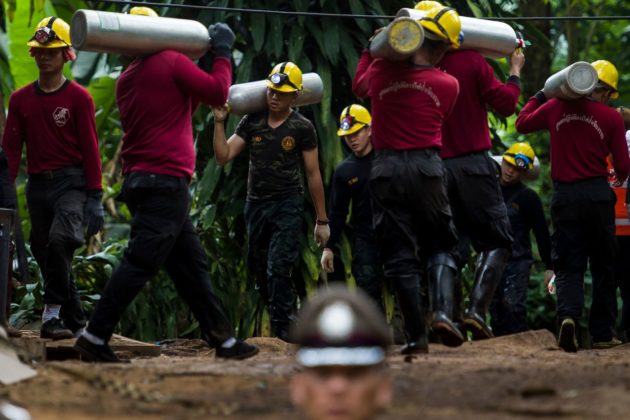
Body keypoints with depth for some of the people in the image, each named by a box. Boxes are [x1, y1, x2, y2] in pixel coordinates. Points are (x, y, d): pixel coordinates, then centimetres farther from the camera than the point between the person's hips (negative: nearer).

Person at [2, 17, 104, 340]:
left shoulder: (78, 98, -1)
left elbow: (90, 149, -4)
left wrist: (95, 198, -9)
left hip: (72, 182, -5)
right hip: (37, 185, 5)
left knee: (60, 240, -26)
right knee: (43, 251, 6)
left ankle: (53, 312, -20)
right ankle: (75, 322, 16)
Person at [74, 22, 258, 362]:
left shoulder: (127, 79, 16)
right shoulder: (172, 62, -7)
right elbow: (217, 92, -6)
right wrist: (222, 53, 8)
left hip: (140, 180, 9)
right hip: (166, 183, -9)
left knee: (190, 264, 11)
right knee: (140, 264, -10)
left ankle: (223, 339, 14)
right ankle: (94, 338, -13)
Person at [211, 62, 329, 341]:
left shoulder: (302, 128, -4)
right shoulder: (251, 122, 4)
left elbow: (313, 174, 0)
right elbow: (223, 157, 0)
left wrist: (322, 220, 1)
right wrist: (219, 122, -11)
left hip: (288, 205, -5)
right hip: (256, 203, 5)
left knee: (278, 266, -15)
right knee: (258, 268, 10)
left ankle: (282, 324, -10)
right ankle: (278, 315, 25)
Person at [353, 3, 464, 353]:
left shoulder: (383, 70, -2)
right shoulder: (448, 85, -3)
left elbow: (359, 86, 20)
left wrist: (370, 50, 36)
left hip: (387, 168, 1)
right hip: (427, 166, -1)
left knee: (399, 254, 4)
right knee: (441, 245, 14)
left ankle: (417, 335, 2)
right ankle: (443, 310, -10)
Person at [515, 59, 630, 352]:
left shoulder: (555, 107, 1)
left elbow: (522, 123, 17)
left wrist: (538, 97, 33)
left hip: (564, 195, 1)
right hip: (598, 195, -1)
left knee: (569, 266, 4)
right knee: (602, 266, 11)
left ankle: (567, 314, -24)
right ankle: (602, 333, 13)